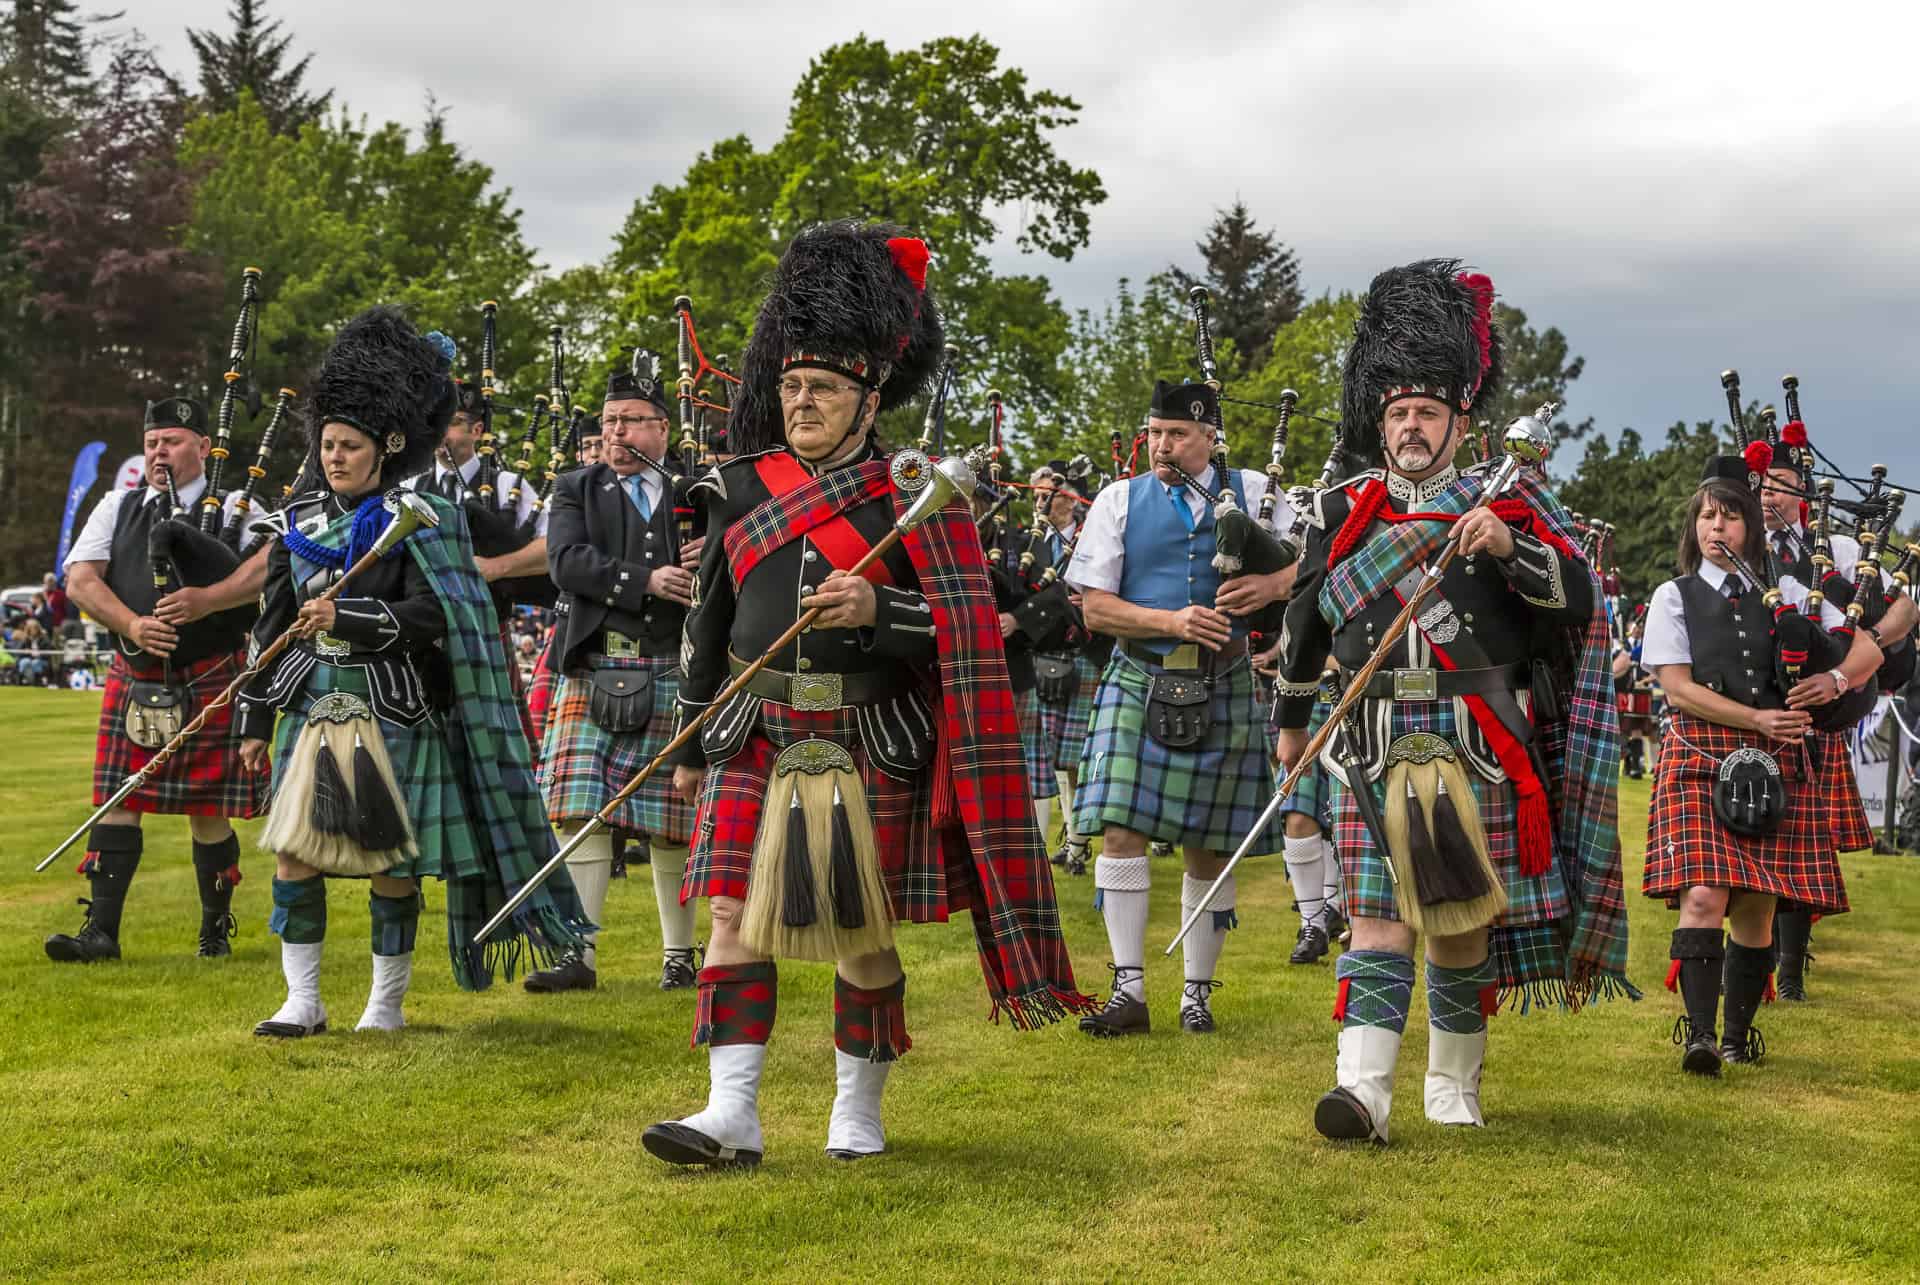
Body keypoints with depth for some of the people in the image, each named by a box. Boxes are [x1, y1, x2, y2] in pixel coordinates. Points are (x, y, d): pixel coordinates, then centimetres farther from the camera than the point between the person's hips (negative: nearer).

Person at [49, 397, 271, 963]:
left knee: (208, 809, 2)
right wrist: (132, 625, -15)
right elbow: (80, 579, 2)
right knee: (117, 799, -2)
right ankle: (101, 931, 0)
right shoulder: (116, 508, 12)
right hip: (133, 678, 3)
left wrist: (207, 600, -27)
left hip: (212, 682, -3)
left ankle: (216, 927, 18)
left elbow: (270, 564, -15)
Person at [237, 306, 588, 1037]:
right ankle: (302, 1002, 11)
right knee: (293, 855, 0)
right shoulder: (300, 521, 10)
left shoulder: (417, 522, -5)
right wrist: (254, 720, 12)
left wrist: (347, 618, -26)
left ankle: (387, 1002, 16)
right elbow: (273, 624, 13)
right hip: (314, 710, 4)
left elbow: (429, 617, -14)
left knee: (390, 865, 2)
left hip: (391, 716, -4)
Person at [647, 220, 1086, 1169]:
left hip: (872, 750, -3)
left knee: (862, 937, 5)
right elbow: (709, 624, 15)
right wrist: (690, 746, 15)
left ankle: (858, 1109, 20)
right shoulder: (741, 487, 8)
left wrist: (879, 611, -23)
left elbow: (966, 632, -5)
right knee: (736, 917, -5)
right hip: (757, 743, 3)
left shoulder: (911, 493, -2)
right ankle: (732, 1115, -1)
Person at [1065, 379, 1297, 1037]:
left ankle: (1198, 992, 18)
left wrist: (1273, 583, -13)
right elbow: (1095, 608, 0)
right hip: (1139, 682, 0)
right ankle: (1129, 991, -6)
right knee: (1121, 831, -12)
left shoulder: (1251, 491, 8)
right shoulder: (1119, 501, 5)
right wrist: (1171, 621, -15)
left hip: (1222, 688, 1)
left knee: (1210, 849, 6)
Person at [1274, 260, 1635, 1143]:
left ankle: (1455, 1082, 21)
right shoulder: (1340, 512, 11)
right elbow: (1308, 619, 22)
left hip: (1477, 747, -1)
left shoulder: (1507, 503, 6)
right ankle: (1363, 1086, -12)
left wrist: (1510, 548, -22)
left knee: (1462, 922, 5)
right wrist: (1292, 720, 29)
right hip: (1375, 747, 1)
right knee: (1378, 918, -7)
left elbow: (1580, 597, -5)